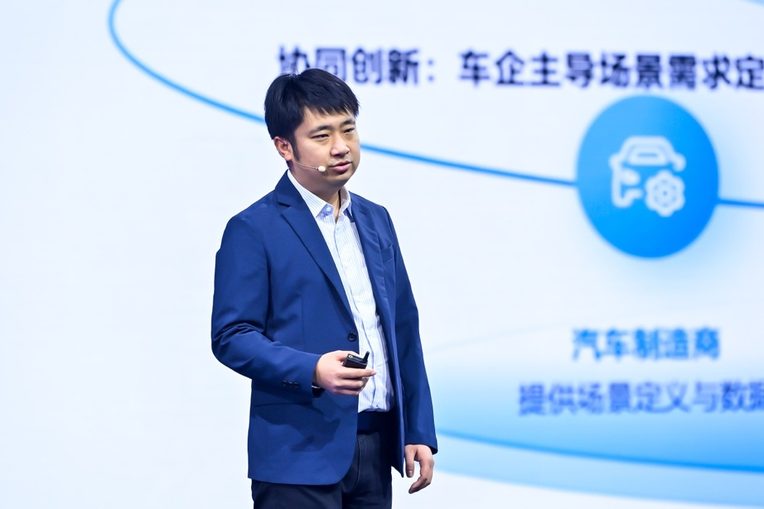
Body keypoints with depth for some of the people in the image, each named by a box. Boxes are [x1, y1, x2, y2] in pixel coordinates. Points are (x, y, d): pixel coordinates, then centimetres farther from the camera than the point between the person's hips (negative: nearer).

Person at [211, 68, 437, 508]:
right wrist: (311, 370, -24)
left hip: (376, 448, 6)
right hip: (301, 454, -6)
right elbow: (231, 336, -9)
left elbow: (404, 330, 16)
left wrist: (420, 431, 12)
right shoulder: (253, 230, -5)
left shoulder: (376, 221, 15)